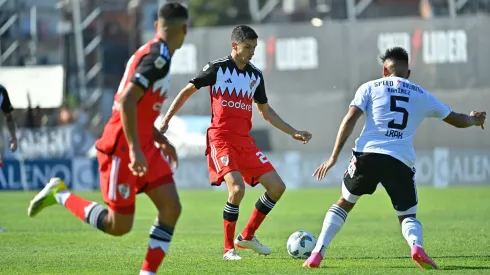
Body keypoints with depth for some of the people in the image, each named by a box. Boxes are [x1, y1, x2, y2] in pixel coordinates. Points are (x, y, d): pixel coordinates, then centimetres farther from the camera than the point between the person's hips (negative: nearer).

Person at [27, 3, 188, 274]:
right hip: (122, 149, -10)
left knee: (171, 207, -3)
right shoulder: (159, 56, -19)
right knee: (119, 225, -3)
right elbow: (127, 101, -27)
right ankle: (59, 195, 13)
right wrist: (134, 149, -28)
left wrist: (159, 138, 22)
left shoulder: (150, 52, 11)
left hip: (142, 146, 10)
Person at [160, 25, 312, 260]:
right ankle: (228, 248, -10)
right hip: (221, 139, -6)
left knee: (277, 187, -2)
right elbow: (187, 91, 3)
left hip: (245, 141, 6)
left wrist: (293, 132, 17)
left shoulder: (255, 76, 12)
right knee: (237, 188, -25)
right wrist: (166, 119, -5)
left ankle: (247, 236, 14)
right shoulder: (217, 68, -3)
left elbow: (266, 112, 22)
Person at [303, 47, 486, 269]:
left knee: (344, 203, 21)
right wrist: (474, 120, 53)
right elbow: (456, 120, 31)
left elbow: (350, 120, 2)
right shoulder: (422, 95, 20)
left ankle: (317, 253, 11)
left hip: (368, 154, 0)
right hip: (401, 161, 0)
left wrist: (334, 157, 3)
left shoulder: (371, 87, 14)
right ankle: (416, 245, -22)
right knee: (408, 216, 13)